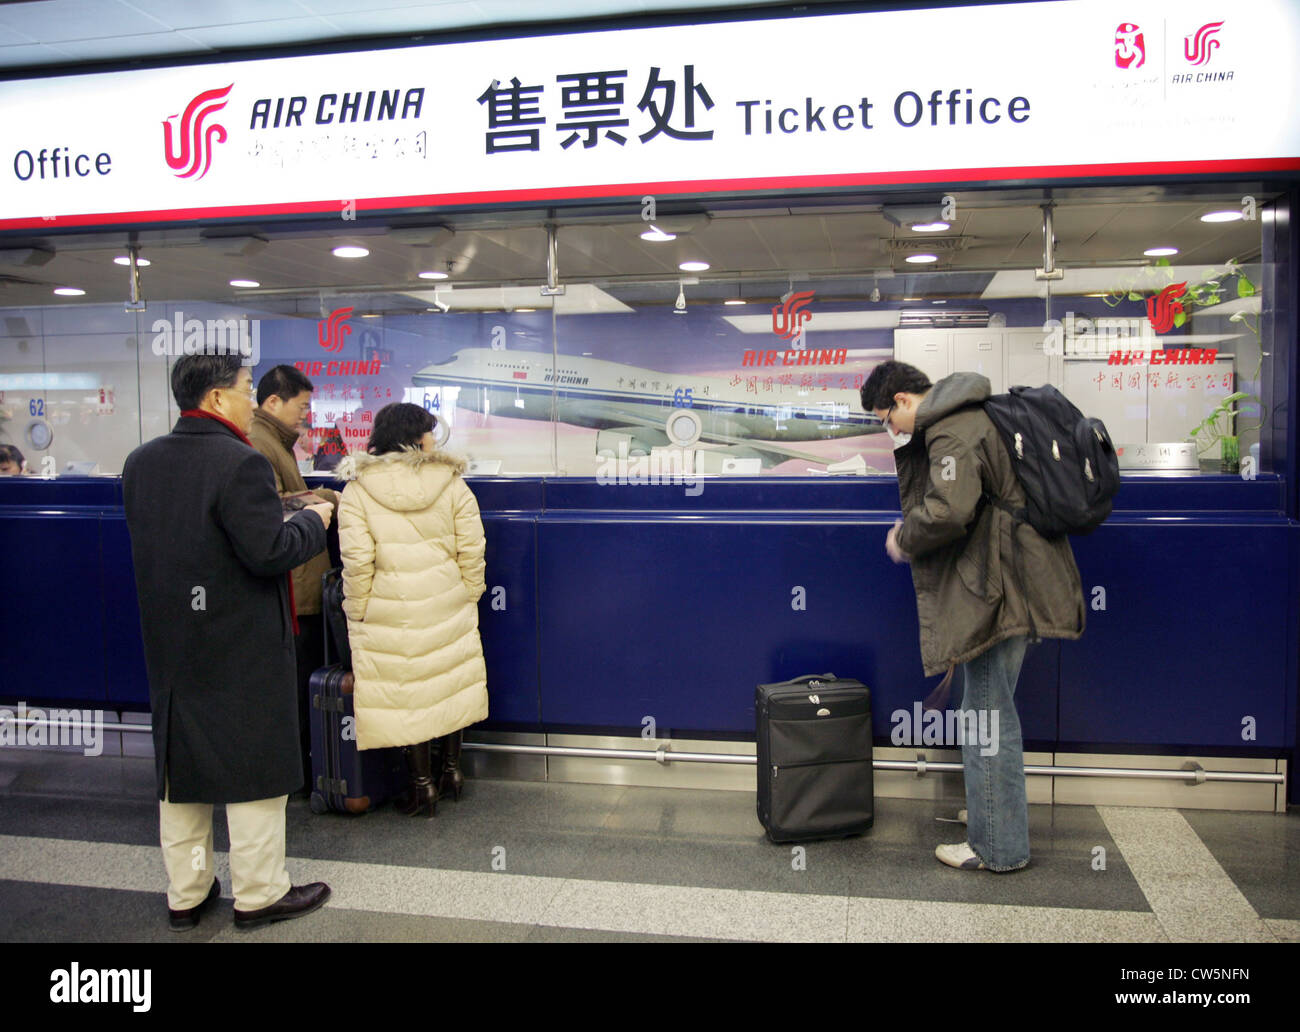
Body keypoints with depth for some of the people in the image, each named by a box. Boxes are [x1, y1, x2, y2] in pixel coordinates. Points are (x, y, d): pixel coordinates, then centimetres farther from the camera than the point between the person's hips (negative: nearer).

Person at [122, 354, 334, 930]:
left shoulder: (140, 463, 5)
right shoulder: (240, 463, -20)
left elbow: (157, 545, 14)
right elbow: (270, 552, -23)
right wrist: (313, 519, -5)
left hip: (171, 645, 7)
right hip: (242, 648, -7)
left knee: (180, 766, 16)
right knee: (254, 767, 6)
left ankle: (185, 894, 29)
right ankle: (259, 894, 18)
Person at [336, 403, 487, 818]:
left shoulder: (358, 491, -6)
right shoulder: (451, 484, -1)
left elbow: (357, 561, -10)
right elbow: (471, 551, -1)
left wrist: (358, 613, 0)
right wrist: (468, 597, 11)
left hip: (390, 611, -2)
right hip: (447, 606, 2)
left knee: (406, 690, 7)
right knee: (448, 680, 17)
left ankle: (423, 783, 14)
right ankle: (452, 769, 29)